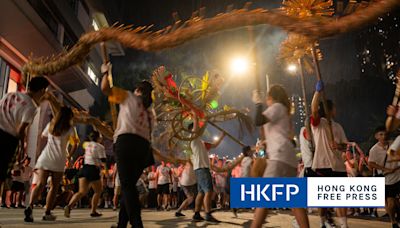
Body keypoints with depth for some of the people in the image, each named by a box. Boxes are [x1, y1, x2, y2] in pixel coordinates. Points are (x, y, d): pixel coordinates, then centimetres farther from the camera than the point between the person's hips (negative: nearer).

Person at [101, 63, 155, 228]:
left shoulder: (129, 97, 13)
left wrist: (106, 73, 26)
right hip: (144, 147, 7)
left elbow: (105, 89, 13)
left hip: (126, 142, -6)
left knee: (127, 185, -13)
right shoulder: (149, 112, 29)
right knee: (129, 185, 13)